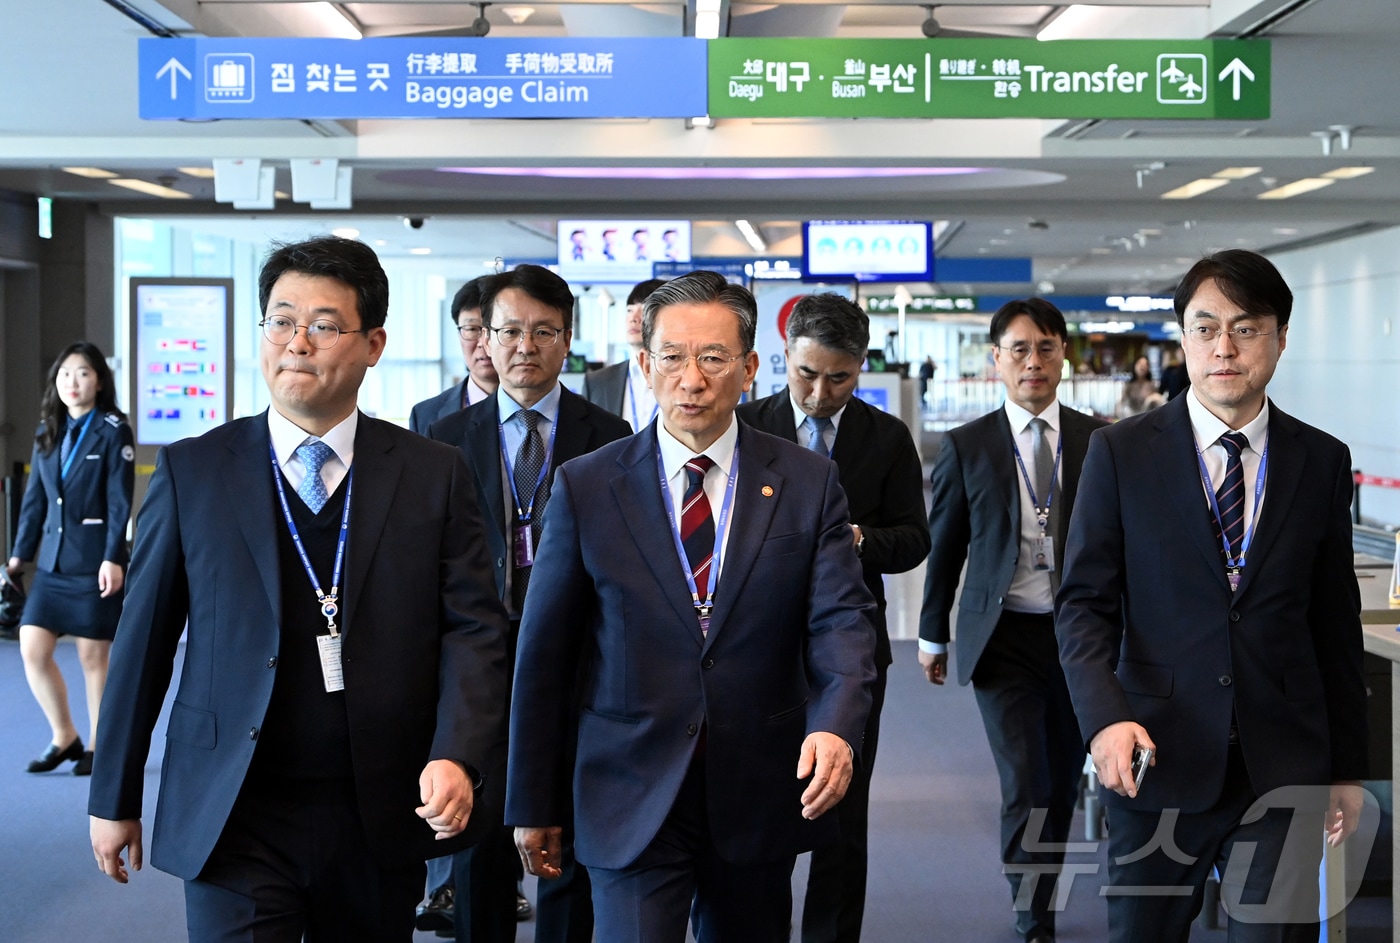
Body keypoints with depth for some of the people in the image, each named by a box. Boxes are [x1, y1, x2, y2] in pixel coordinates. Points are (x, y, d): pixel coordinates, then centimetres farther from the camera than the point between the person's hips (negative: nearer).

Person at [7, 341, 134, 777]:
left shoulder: (112, 431, -5)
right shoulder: (48, 432, 11)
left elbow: (120, 501, -10)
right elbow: (35, 498, 14)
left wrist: (113, 558, -16)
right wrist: (20, 553, 11)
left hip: (94, 560, -5)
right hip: (53, 560, 5)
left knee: (92, 656, 2)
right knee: (32, 648, -1)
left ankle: (97, 747, 16)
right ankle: (64, 738, 16)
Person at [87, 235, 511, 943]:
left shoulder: (434, 476, 1)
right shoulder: (190, 472, 1)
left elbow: (472, 629, -2)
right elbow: (144, 639, 4)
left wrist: (456, 757, -17)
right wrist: (115, 798, 7)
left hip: (381, 820, 1)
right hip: (234, 822, -1)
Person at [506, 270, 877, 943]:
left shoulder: (808, 483, 1)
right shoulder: (586, 487, -2)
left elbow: (841, 619, -6)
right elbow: (544, 654, 1)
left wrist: (835, 726, -26)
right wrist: (534, 804, 2)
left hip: (760, 795, 2)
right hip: (632, 800, -2)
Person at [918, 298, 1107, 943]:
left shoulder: (1098, 441, 2)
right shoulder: (967, 447, -1)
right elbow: (944, 545, 7)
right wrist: (933, 633, 10)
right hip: (1004, 637, -2)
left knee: (1063, 782, 12)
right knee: (1025, 786, -7)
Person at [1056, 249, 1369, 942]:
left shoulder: (1321, 462, 6)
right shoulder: (1120, 454, -1)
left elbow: (1336, 623, 10)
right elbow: (1085, 604, -2)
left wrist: (1348, 766, 12)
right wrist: (1105, 717, -19)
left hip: (1285, 768, 1)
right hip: (1159, 759, -1)